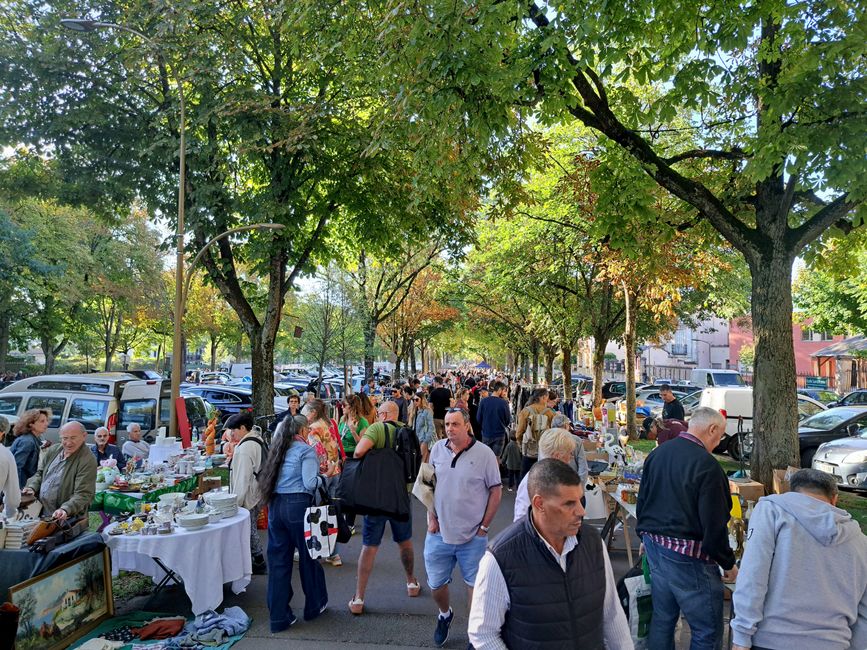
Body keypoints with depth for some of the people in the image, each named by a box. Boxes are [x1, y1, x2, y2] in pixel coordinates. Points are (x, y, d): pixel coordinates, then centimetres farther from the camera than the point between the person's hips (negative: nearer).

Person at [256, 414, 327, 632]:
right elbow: (310, 483, -17)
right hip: (298, 505, -6)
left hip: (275, 505, 6)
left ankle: (279, 617, 15)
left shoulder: (278, 448, 13)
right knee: (308, 556, 12)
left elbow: (267, 478, 17)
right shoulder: (306, 450, -8)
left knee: (278, 560, 10)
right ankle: (314, 605, 28)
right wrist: (323, 478, 1)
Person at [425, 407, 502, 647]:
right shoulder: (437, 449, -1)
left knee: (475, 584, 7)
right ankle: (445, 615, 44)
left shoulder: (484, 453, -11)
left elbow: (496, 491, -4)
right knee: (436, 584, 13)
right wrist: (431, 518, 4)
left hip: (473, 536, -3)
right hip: (439, 533, 3)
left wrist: (484, 526, -5)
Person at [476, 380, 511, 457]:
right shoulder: (504, 403, -15)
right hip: (499, 435, -2)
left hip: (486, 434, 2)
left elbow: (478, 418, -3)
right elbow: (508, 421, -6)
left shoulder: (483, 401, -10)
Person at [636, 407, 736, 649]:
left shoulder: (657, 453, 6)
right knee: (708, 630, 5)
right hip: (688, 556, -8)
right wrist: (728, 564, -4)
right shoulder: (706, 465, -18)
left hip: (655, 547, 8)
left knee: (662, 619, 19)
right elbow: (714, 525, -17)